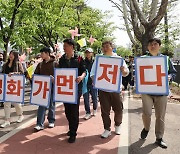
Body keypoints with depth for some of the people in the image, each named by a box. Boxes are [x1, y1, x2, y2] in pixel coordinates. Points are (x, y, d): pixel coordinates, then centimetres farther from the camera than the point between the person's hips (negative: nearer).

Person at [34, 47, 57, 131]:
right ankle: (40, 124, 1)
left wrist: (54, 78, -23)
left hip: (52, 87, -3)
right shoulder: (40, 64, 9)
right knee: (41, 105, -2)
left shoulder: (54, 64, -3)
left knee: (51, 105, 11)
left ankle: (51, 121, 27)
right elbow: (36, 74, 12)